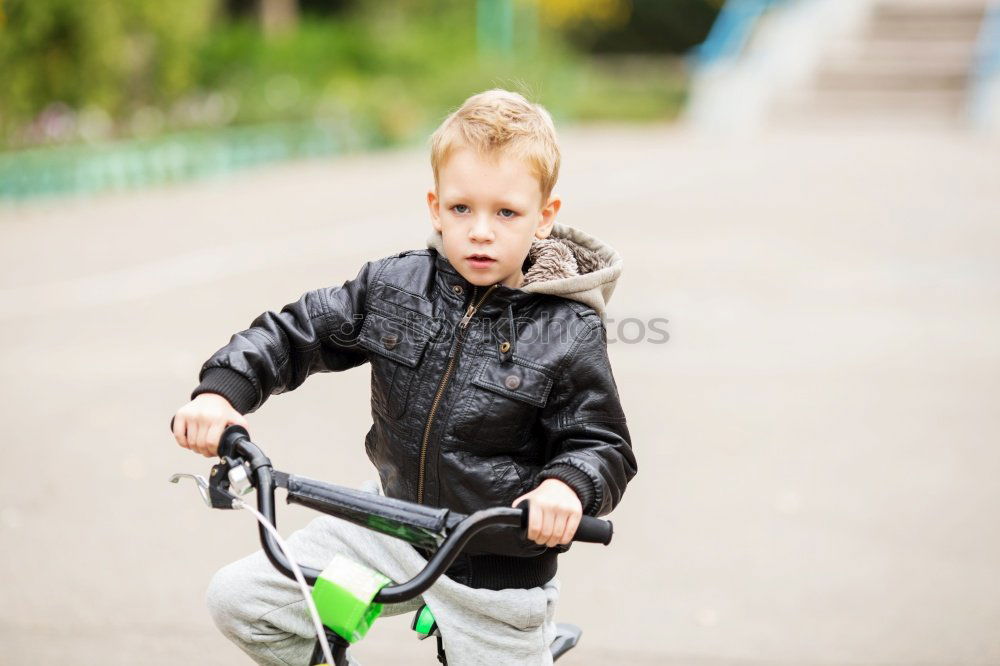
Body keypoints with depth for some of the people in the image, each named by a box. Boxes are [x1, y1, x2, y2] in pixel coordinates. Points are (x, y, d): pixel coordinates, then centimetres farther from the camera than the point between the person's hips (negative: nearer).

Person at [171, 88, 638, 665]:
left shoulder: (568, 335, -14)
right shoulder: (394, 287, -5)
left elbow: (602, 444, -10)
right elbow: (295, 332, 3)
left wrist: (566, 485, -33)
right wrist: (222, 390, -12)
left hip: (495, 568, -3)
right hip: (391, 526, 4)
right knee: (239, 600, -3)